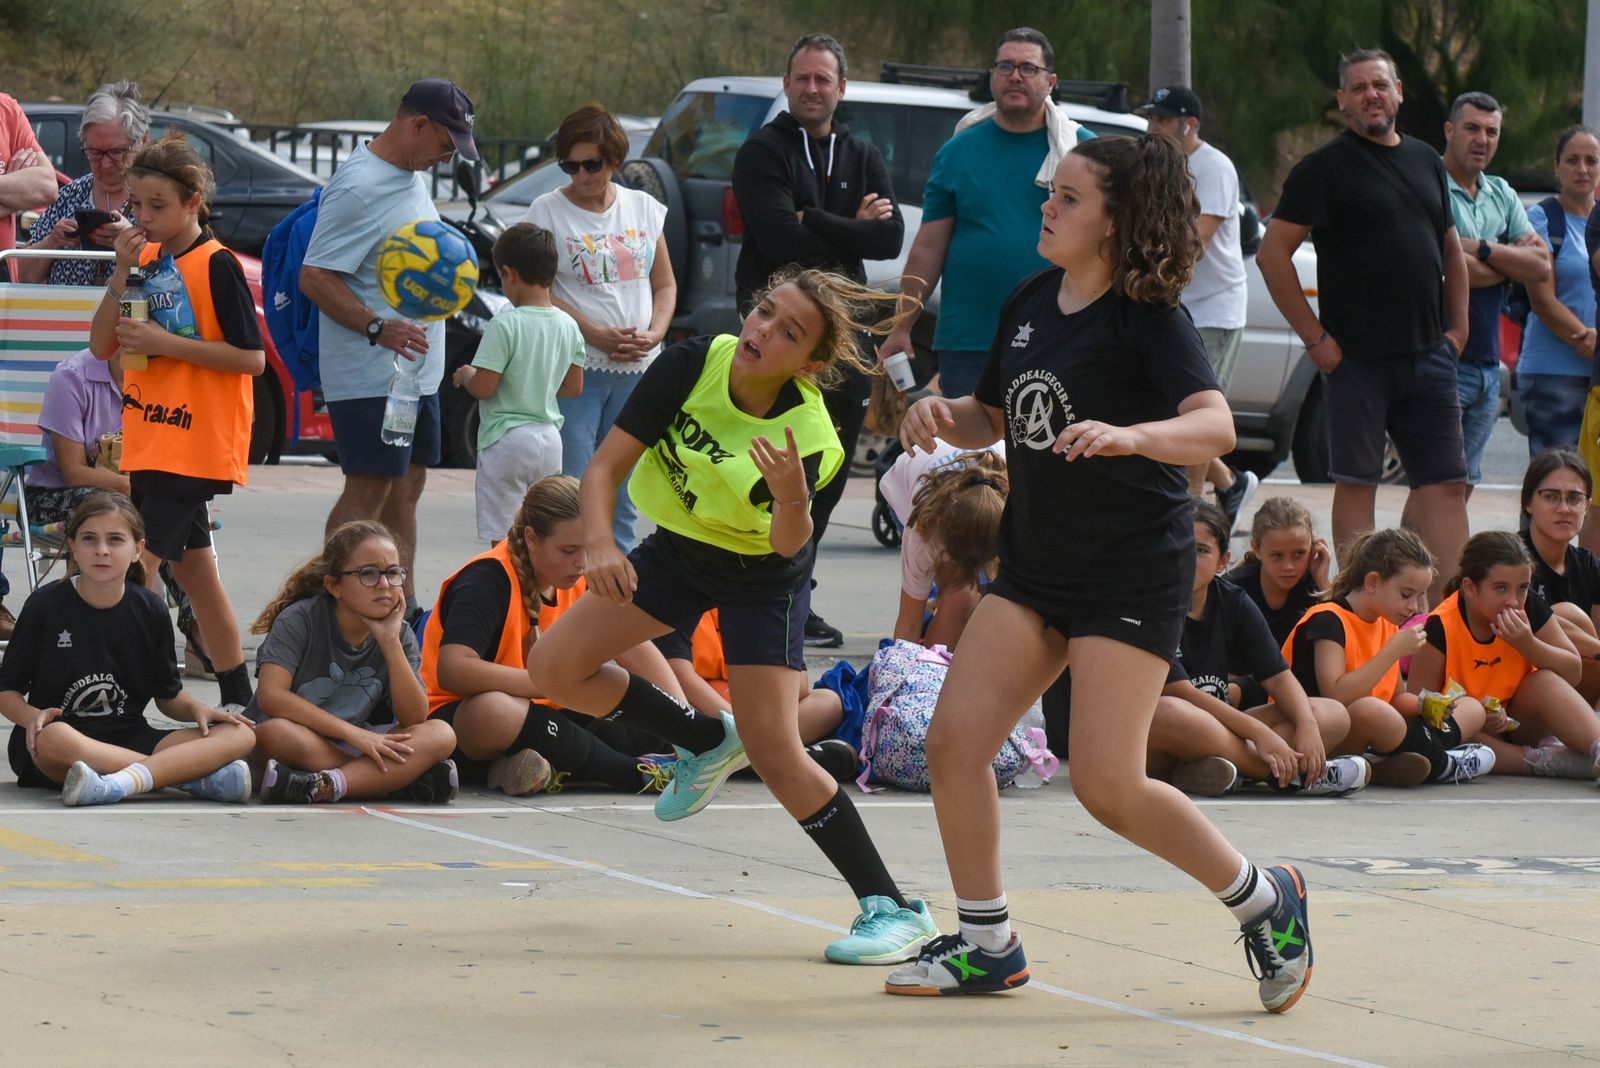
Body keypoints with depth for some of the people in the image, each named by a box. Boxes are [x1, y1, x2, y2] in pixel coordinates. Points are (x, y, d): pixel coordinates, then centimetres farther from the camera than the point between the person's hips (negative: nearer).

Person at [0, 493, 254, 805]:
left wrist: (197, 709, -7)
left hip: (128, 741, 4)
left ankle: (118, 784, -42)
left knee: (239, 735, -18)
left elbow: (168, 696, 15)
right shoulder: (45, 604, 0)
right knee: (54, 737, -42)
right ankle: (198, 777, -36)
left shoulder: (150, 612, 8)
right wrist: (32, 716, -20)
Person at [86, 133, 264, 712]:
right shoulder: (146, 261, 9)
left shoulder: (216, 265, -11)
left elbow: (252, 357, -15)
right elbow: (102, 345, 6)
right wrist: (122, 273, -7)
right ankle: (238, 697, 20)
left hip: (195, 444, -8)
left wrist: (166, 343, -19)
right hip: (150, 442, 8)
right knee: (194, 572, 13)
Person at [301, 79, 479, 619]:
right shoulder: (358, 187, -18)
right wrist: (378, 328, -28)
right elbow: (314, 277, -21)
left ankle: (404, 610, 21)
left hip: (418, 369, 10)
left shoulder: (413, 177, 13)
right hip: (371, 376, -10)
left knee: (406, 487, 14)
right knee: (368, 492, -10)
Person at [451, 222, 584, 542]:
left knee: (502, 539, -4)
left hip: (506, 441, -7)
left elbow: (483, 388, -17)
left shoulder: (505, 326, -16)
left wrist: (465, 375, 3)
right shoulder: (568, 326, 4)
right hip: (549, 438, 7)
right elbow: (573, 387, 12)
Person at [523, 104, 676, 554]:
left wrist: (654, 334, -5)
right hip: (575, 367, -4)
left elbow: (664, 284, 15)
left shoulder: (644, 208, 11)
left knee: (623, 493, 7)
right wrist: (597, 335, -17)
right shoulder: (547, 211, -2)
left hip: (638, 370, 4)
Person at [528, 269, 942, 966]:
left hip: (761, 579, -5)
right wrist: (599, 544, -37)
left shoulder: (808, 437, -31)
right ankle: (707, 744, 20)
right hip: (676, 548, 5)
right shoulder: (692, 366, -23)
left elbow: (788, 545, -37)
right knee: (554, 669, -2)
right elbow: (605, 467, -20)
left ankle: (893, 909, -7)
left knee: (774, 753, -16)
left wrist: (793, 500, -58)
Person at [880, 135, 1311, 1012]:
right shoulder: (1030, 304, 8)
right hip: (1035, 563, 7)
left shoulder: (1148, 317, -14)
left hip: (1134, 574, -7)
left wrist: (1129, 434, -44)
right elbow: (995, 417, 21)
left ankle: (1263, 902, 9)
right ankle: (987, 945, 10)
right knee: (953, 740, -4)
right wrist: (944, 415, -2)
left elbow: (1215, 426, -27)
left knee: (1107, 784, -12)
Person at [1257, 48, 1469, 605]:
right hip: (1356, 356, -5)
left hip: (1428, 352, 5)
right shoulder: (1324, 168, -4)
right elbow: (1272, 253, -8)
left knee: (1445, 483, -1)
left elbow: (1451, 250, 25)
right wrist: (1315, 337, -11)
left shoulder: (1426, 162, 15)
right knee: (1356, 482, 0)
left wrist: (1458, 326, 12)